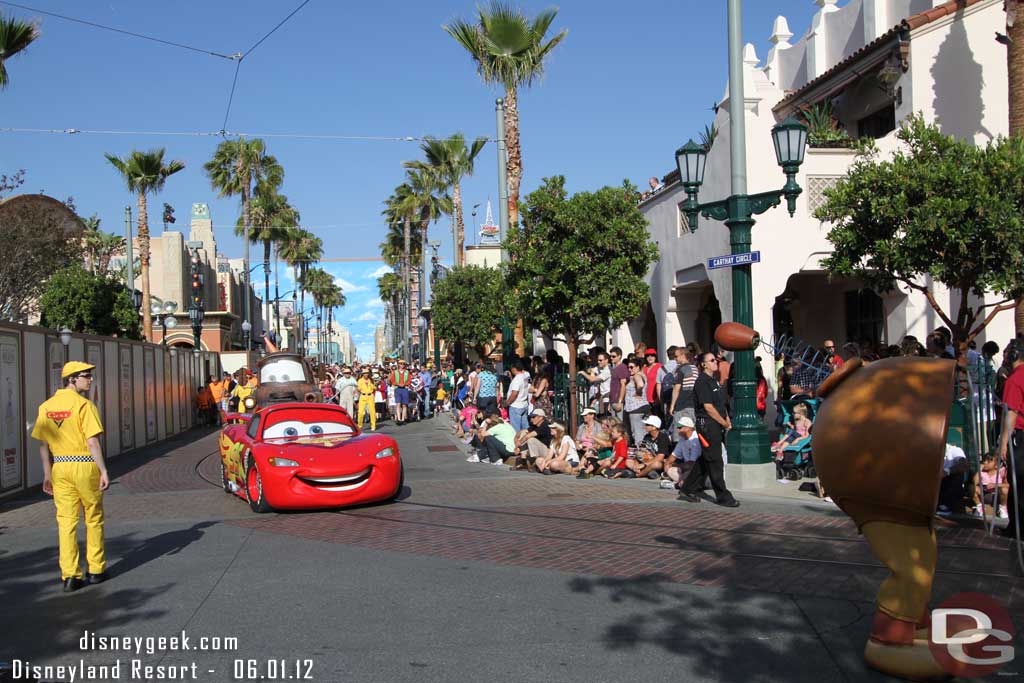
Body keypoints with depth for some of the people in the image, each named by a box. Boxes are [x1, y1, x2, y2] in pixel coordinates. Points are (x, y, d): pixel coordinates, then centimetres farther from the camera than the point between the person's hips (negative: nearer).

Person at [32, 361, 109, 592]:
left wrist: (47, 475, 14)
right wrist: (104, 471, -14)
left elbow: (43, 445, 8)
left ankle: (69, 575, 2)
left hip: (60, 467, 4)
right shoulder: (84, 404, -12)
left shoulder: (46, 406, 7)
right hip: (85, 465, -4)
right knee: (93, 519, 10)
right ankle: (96, 570, 18)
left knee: (66, 521, 5)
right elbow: (92, 442, -17)